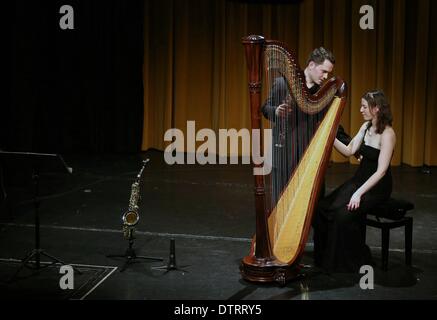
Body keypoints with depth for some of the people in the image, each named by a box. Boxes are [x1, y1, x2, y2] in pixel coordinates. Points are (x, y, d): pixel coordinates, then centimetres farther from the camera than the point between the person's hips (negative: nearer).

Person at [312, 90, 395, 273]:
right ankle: (326, 258, 0)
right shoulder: (366, 127, 7)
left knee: (344, 214, -28)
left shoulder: (387, 133, -17)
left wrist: (359, 193, -28)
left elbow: (381, 171, -22)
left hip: (377, 186, -7)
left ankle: (357, 261, -7)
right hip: (359, 179, 7)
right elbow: (349, 151, 7)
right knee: (321, 208, -12)